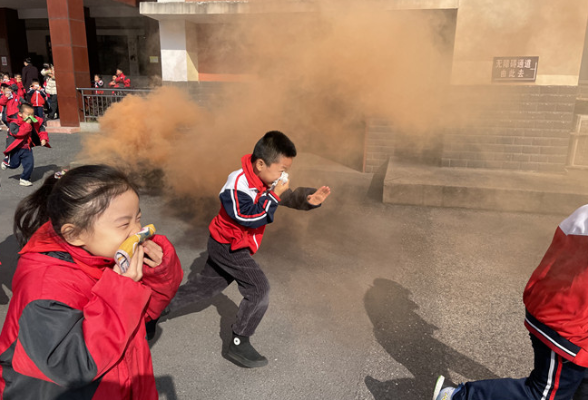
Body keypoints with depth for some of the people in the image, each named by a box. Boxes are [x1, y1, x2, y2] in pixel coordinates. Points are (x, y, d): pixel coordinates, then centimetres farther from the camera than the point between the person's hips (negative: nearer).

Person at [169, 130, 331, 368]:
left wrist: (309, 199, -18)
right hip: (228, 246, -9)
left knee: (206, 287, 20)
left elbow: (289, 197, 1)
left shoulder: (263, 180, -3)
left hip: (224, 245, 9)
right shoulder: (239, 185, -29)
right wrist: (274, 195, -29)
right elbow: (253, 218, -31)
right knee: (259, 290, -10)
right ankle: (239, 344, 3)